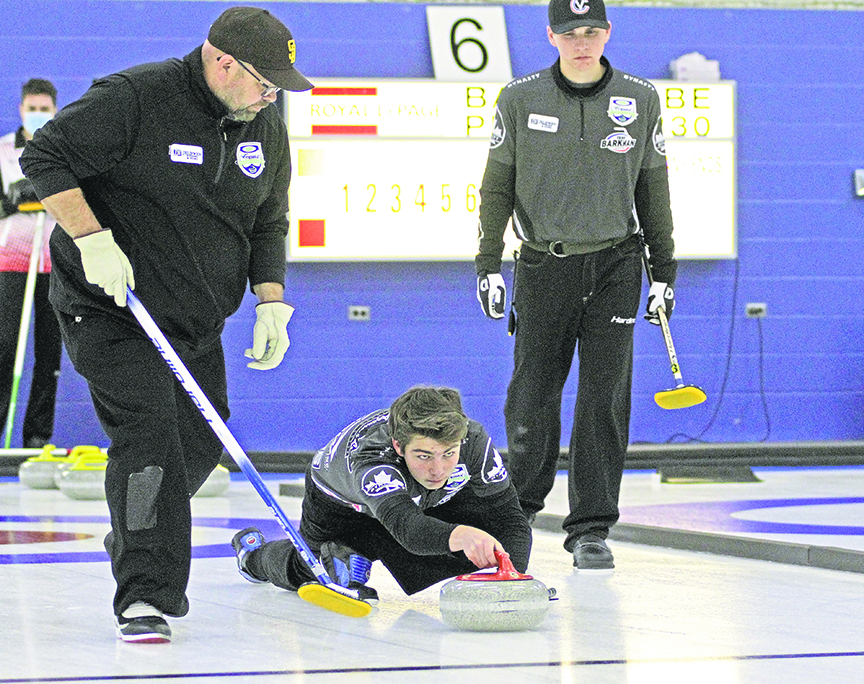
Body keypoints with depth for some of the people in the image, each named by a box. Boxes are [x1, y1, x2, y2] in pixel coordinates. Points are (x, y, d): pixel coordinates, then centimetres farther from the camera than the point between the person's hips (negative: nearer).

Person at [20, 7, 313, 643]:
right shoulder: (134, 98, -19)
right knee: (147, 433, -19)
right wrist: (92, 238, -24)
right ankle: (144, 596, -18)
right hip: (110, 309, -7)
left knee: (200, 442, 13)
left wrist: (270, 302, 3)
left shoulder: (266, 126, 4)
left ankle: (135, 546, 39)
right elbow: (45, 156, -17)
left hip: (198, 323, 8)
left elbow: (268, 223, 15)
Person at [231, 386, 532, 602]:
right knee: (303, 572, 18)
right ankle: (253, 551, 52)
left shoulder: (473, 439, -39)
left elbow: (510, 519, -32)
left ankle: (356, 557, -7)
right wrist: (461, 535, -89)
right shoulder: (369, 455, -51)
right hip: (341, 504, -3)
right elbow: (406, 526, -69)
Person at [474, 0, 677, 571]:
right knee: (531, 400, 1)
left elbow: (653, 191, 10)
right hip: (543, 266, 0)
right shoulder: (520, 100, 0)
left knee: (605, 399, -3)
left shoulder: (640, 100, 3)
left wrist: (664, 272, 9)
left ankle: (591, 529, 4)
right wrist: (489, 265, 0)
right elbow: (497, 186, 6)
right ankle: (519, 506, 25)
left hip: (615, 266, 1)